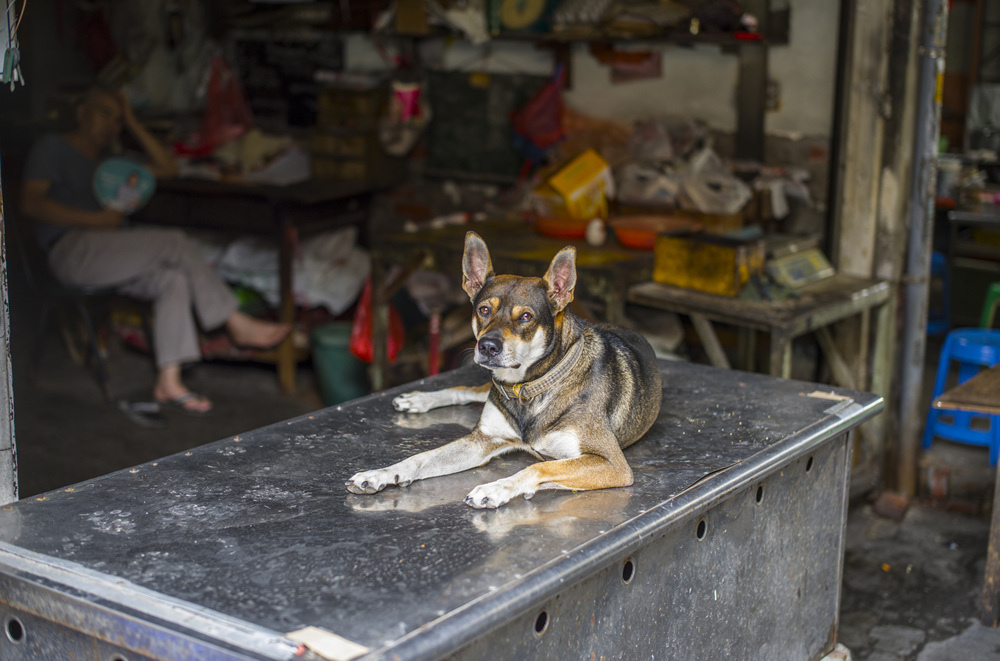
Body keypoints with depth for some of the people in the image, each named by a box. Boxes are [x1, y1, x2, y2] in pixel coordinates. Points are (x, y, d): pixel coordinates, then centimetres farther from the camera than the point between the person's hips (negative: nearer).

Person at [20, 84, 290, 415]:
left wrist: (132, 123, 19)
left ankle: (169, 382, -28)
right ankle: (237, 324, -17)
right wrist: (95, 220, -15)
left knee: (174, 279, -23)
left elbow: (166, 167, 23)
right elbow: (31, 204, -8)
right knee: (175, 243, -22)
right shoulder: (52, 147, 8)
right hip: (74, 251, -7)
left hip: (112, 257, 8)